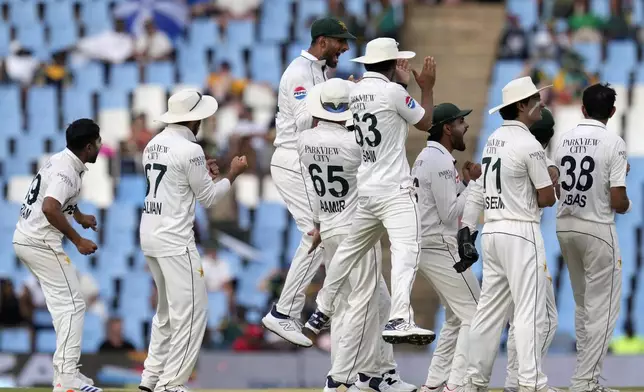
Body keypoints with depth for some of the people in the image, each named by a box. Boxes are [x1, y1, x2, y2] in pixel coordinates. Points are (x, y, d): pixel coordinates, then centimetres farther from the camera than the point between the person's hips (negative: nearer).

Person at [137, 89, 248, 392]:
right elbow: (208, 197, -7)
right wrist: (232, 175, 7)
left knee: (167, 311, 20)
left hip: (150, 234, 9)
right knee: (190, 313, -4)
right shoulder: (189, 150, -14)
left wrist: (202, 173, 22)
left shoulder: (153, 146, 11)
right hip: (175, 240, -9)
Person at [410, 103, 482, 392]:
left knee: (457, 318, 17)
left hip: (424, 246, 10)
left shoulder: (426, 157, 15)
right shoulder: (440, 161, -16)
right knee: (475, 314, -8)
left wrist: (464, 182, 7)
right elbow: (449, 213, -19)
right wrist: (473, 184, -12)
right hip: (441, 247, -10)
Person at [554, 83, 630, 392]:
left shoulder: (563, 141, 5)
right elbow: (618, 202, -16)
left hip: (565, 226, 6)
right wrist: (627, 205, 9)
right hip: (597, 228, -6)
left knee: (583, 306, 18)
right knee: (602, 308, -1)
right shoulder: (613, 143, -12)